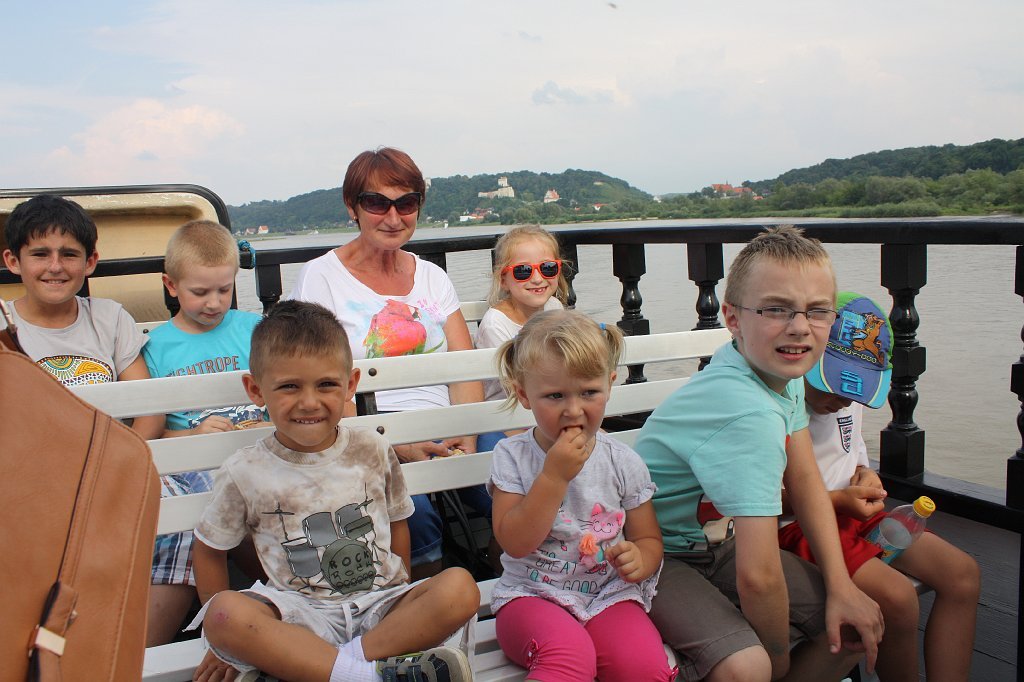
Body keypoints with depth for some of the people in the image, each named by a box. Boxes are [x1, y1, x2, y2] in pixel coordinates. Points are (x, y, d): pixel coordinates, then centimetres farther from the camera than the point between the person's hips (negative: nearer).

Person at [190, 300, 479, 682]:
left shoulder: (373, 452, 2)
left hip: (379, 608, 2)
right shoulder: (245, 474, -2)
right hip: (301, 615, -1)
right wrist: (229, 637, 9)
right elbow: (209, 548, 10)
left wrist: (406, 607, 9)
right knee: (224, 612, -31)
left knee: (460, 588, -25)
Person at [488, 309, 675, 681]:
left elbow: (648, 539, 11)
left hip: (608, 595, 3)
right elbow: (515, 542, -12)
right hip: (532, 594, -3)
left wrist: (639, 559, -14)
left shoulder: (623, 462, 2)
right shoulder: (512, 456, -3)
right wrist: (555, 475, -21)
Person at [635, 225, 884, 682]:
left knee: (857, 623, 4)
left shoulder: (781, 369, -4)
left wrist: (841, 586, -2)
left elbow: (804, 481, 5)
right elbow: (758, 576, -34)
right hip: (658, 557, -9)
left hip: (721, 543, 9)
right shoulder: (751, 417, -33)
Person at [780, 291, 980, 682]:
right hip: (794, 527, -9)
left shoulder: (850, 395, 8)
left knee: (962, 573, -4)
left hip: (851, 512, 9)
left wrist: (864, 474, 0)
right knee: (897, 597, -27)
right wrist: (837, 500, -21)